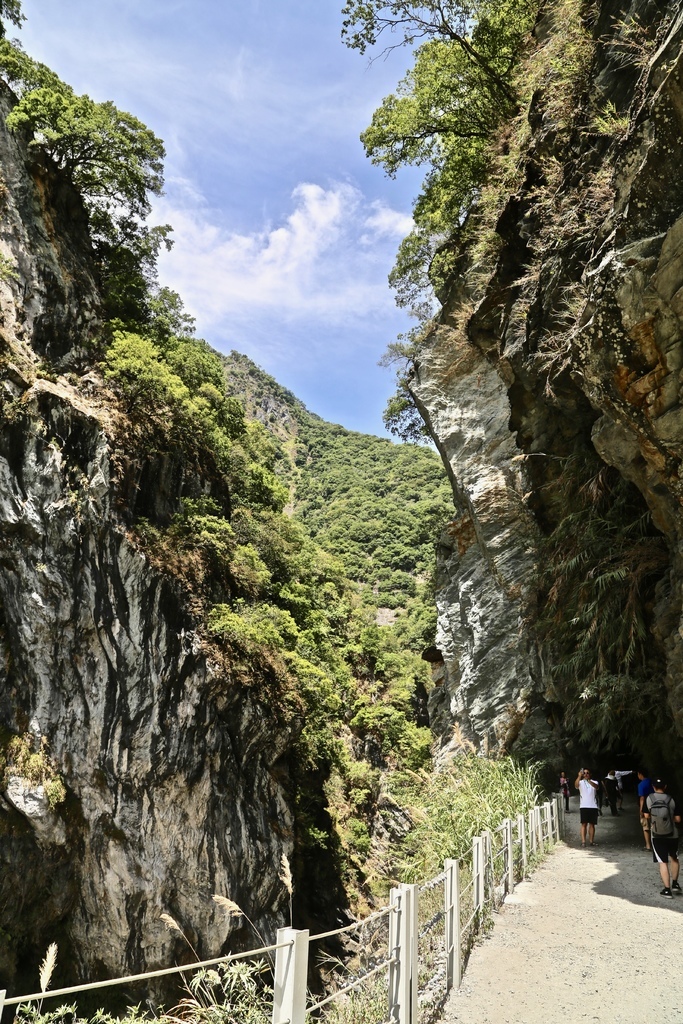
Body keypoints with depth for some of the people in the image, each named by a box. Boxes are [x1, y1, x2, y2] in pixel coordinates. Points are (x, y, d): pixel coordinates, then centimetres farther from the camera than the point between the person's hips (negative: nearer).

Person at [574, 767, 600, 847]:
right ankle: (583, 841, -5)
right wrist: (579, 776, -37)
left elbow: (597, 787, -19)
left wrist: (588, 780, -36)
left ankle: (591, 841, 14)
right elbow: (576, 785, -21)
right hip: (583, 806, -1)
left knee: (592, 824, 6)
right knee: (584, 824, -4)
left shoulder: (594, 782, 7)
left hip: (593, 806, 1)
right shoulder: (581, 782, 4)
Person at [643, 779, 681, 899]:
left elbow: (647, 816, 0)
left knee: (663, 862, 5)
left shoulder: (649, 798, -7)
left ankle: (667, 890, 4)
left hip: (657, 835, -1)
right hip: (672, 835, 1)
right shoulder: (671, 799, -9)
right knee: (674, 858, 24)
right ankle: (675, 883, 25)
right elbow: (678, 819, -6)